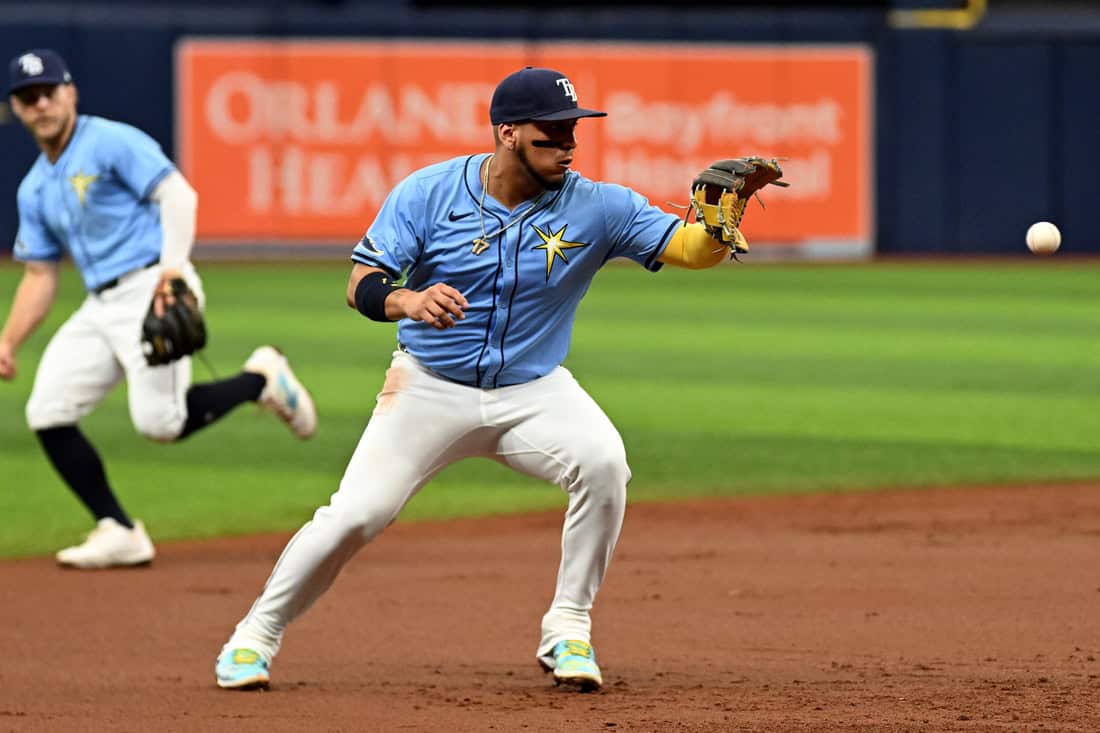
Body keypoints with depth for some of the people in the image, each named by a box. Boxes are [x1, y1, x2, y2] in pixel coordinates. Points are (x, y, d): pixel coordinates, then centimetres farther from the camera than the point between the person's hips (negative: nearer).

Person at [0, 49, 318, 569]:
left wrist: (173, 264, -30)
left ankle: (261, 379, 4)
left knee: (159, 420, -21)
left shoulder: (111, 143, -4)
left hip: (151, 291, -8)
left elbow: (177, 194, -15)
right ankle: (117, 533, -2)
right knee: (47, 413, -6)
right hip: (101, 306, 8)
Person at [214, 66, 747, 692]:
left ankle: (567, 632, -11)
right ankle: (257, 635, 11)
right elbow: (361, 283, -13)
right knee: (355, 515, -11)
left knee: (604, 461, -26)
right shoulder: (429, 193, -11)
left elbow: (690, 248, -15)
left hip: (534, 389, 1)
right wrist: (407, 301, -36)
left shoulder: (595, 207, -10)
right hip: (431, 387, -1)